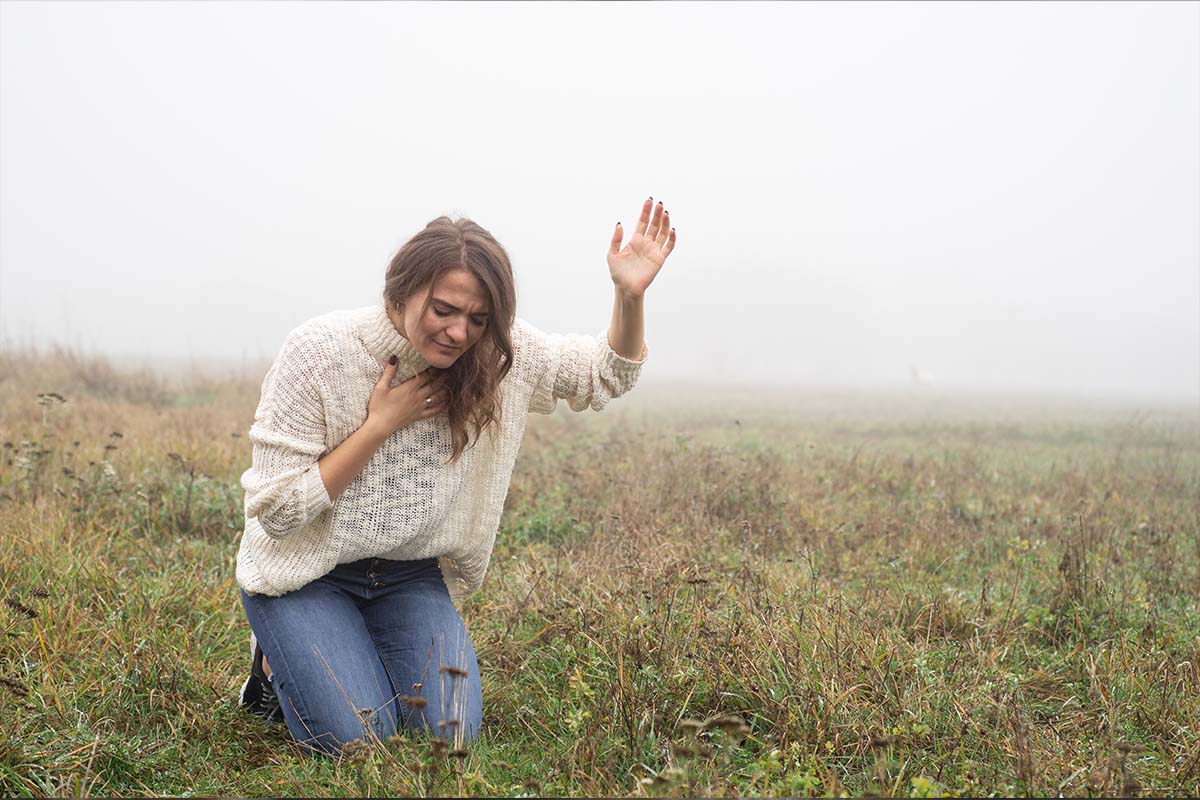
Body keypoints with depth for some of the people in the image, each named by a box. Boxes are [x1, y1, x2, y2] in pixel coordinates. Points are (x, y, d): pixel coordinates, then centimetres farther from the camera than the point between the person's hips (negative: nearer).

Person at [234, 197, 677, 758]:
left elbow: (606, 375, -1)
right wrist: (382, 423, -25)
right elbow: (276, 510, -20)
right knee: (358, 742, -18)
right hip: (307, 573, -3)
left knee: (451, 733, -13)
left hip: (412, 575, 4)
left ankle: (367, 655, 17)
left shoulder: (499, 353, -12)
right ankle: (277, 664, 13)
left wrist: (630, 294, -20)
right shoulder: (316, 353, -22)